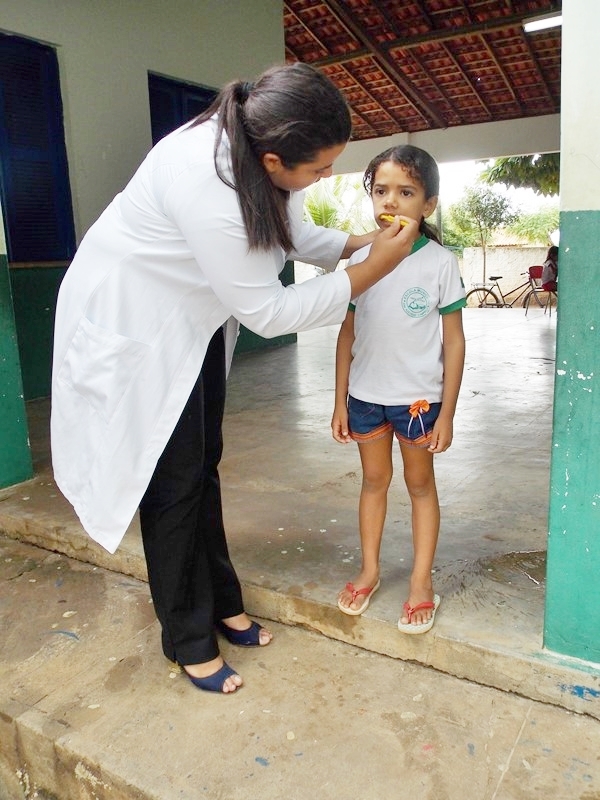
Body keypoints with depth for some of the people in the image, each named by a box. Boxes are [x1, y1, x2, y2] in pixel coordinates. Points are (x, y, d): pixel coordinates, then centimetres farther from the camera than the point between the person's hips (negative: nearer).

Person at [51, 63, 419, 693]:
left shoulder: (260, 150, -11)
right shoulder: (205, 181, -36)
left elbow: (294, 232, 9)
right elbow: (267, 313, -29)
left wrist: (358, 243, -6)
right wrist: (371, 272, -23)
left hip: (194, 323, 8)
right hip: (132, 327, -8)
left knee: (203, 466, 14)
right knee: (173, 482, 0)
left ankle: (221, 604, 32)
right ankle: (188, 640, 21)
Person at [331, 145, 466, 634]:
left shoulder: (440, 263, -8)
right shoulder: (360, 260, 0)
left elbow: (454, 341, -6)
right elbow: (348, 334, 5)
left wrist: (447, 413, -8)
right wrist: (340, 401, 4)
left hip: (419, 396, -3)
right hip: (366, 395, 3)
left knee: (420, 484, 11)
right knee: (374, 479, 15)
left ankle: (422, 583, 25)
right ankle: (369, 571, 32)